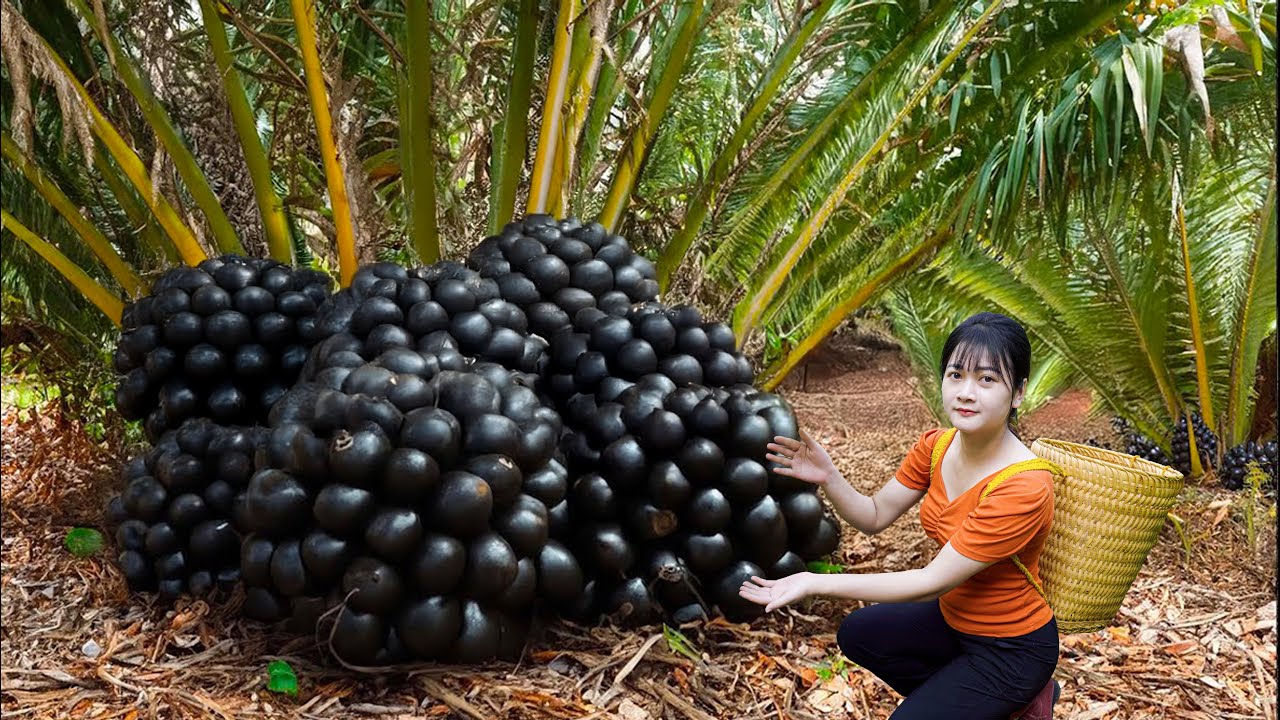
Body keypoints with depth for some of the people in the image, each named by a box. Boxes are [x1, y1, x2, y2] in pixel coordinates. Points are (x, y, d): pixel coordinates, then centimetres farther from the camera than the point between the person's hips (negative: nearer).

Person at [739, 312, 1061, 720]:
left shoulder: (1024, 486, -33)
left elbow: (932, 582, -32)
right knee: (857, 633, 11)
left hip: (1012, 644, -7)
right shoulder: (936, 446, -10)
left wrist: (817, 583, -34)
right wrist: (827, 479, -25)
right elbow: (874, 517, -3)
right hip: (954, 616, 7)